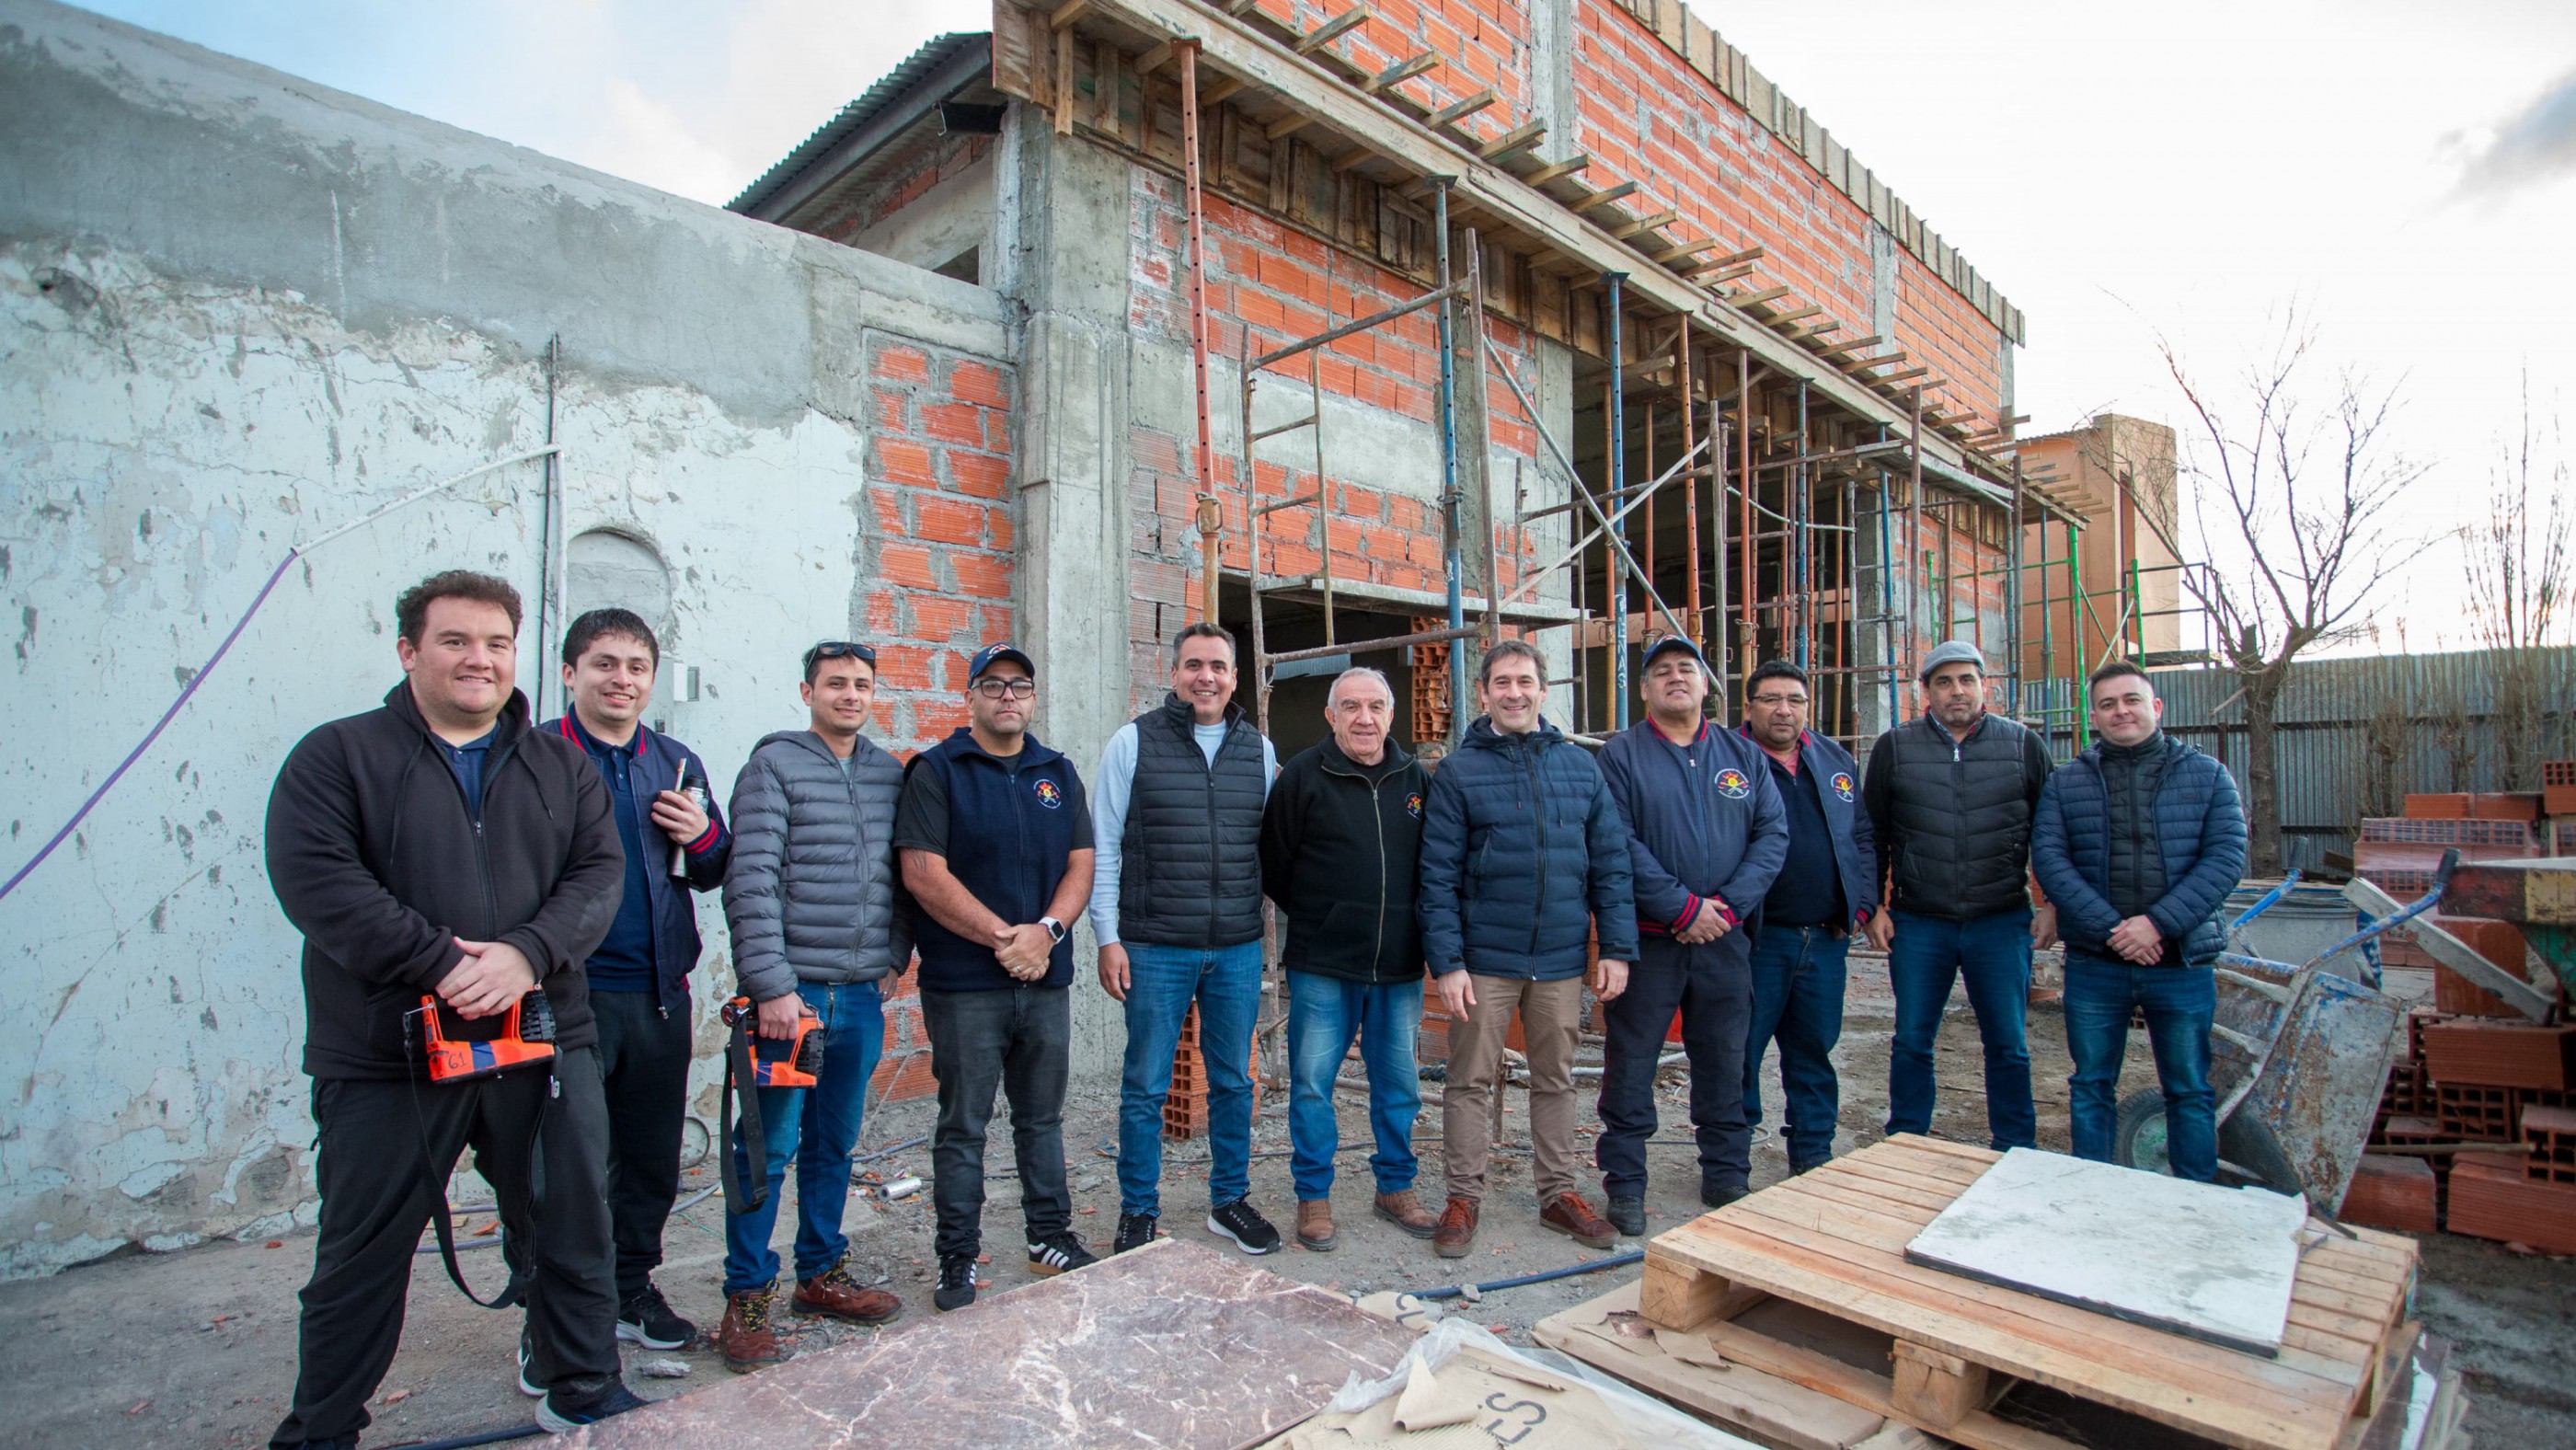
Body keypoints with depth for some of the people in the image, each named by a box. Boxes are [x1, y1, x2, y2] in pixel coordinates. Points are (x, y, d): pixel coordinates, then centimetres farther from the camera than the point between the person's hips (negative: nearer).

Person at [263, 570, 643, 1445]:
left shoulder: (560, 766, 9)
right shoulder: (338, 756, 0)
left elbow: (598, 873, 0)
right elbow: (317, 880, -13)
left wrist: (528, 953, -18)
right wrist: (445, 963, -20)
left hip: (546, 1042, 3)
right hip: (386, 1056, -2)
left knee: (574, 1231, 13)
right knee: (362, 1256, 12)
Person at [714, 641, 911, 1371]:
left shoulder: (890, 775, 11)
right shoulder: (774, 767, -6)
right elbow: (751, 884, -13)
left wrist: (895, 953, 8)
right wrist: (772, 985, -17)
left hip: (862, 994, 5)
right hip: (791, 992, -5)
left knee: (835, 1144, 16)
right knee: (770, 1146, 1)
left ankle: (821, 1274, 30)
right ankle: (747, 1300, 16)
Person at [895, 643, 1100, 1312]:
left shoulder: (1058, 773, 11)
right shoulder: (936, 770, -4)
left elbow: (1080, 864, 6)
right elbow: (924, 873, -12)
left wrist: (1045, 930, -12)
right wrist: (1002, 937, -15)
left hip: (1046, 979, 4)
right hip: (964, 984, -4)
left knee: (1042, 1118, 16)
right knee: (963, 1126, 6)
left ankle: (1051, 1237, 31)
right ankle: (958, 1262, 20)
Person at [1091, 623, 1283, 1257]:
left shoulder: (1259, 749, 6)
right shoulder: (1133, 742, -3)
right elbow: (1102, 847, -3)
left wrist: (1270, 919, 10)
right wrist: (1107, 936, -7)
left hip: (1239, 949, 3)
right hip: (1156, 948, -3)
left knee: (1234, 1082, 14)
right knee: (1145, 1087, 7)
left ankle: (1230, 1201, 32)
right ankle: (1138, 1214, 25)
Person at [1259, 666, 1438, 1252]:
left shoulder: (1416, 779, 6)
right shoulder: (1303, 776, -5)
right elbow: (1273, 867, 0)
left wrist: (1411, 924, 8)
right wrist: (1318, 920, 4)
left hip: (1399, 965, 3)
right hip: (1322, 967, -3)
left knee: (1399, 1083, 13)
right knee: (1312, 1082, 4)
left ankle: (1396, 1187, 31)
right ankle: (1314, 1197, 20)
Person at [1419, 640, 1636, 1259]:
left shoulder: (1580, 766, 6)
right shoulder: (1457, 772, -3)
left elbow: (1610, 861, 7)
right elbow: (1438, 875, -6)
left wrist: (1617, 947, 1)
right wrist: (1446, 961, -13)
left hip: (1562, 959, 3)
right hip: (1485, 960, -3)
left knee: (1556, 1079, 15)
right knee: (1471, 1081, 6)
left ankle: (1559, 1193, 30)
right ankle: (1463, 1197, 21)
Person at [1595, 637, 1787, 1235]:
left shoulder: (1743, 754, 9)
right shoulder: (1621, 755, -3)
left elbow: (1773, 834, 3)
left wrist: (1728, 904, -10)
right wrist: (1683, 908, -16)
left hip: (1724, 939, 4)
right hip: (1647, 939, -3)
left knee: (1725, 1061, 15)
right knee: (1630, 1064, 3)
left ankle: (1727, 1175, 32)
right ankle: (1624, 1182, 16)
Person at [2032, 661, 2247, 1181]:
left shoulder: (2207, 775, 5)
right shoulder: (2065, 782, 5)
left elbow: (2226, 856, -5)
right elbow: (2048, 858, -5)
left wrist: (2159, 923, -17)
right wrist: (2108, 929, -16)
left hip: (2182, 963, 0)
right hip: (2093, 965, 1)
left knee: (2190, 1091, 10)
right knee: (2091, 1088, 10)